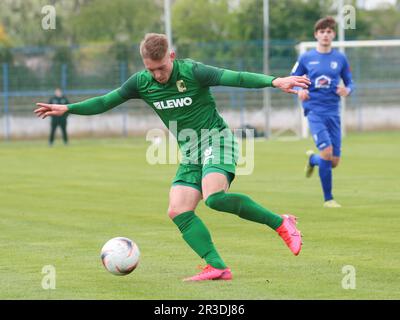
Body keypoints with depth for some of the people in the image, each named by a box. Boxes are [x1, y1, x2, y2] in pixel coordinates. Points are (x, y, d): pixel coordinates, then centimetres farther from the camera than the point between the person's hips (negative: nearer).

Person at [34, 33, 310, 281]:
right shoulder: (141, 83, 0)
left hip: (217, 140, -7)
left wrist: (274, 81, -38)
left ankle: (280, 223, -19)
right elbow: (105, 102, 9)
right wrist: (67, 109, 3)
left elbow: (235, 78, -26)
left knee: (214, 197, -32)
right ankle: (218, 267, -14)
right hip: (191, 152, 7)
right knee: (178, 211, -10)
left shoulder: (192, 72, -17)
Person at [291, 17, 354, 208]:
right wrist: (299, 90, -11)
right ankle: (328, 199, -5)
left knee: (334, 162, 1)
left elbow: (349, 83, 14)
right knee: (327, 152, -19)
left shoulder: (340, 59, 8)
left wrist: (347, 90, -10)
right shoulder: (306, 58, 3)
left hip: (333, 112, 3)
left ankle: (312, 159, 38)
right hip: (314, 111, -3)